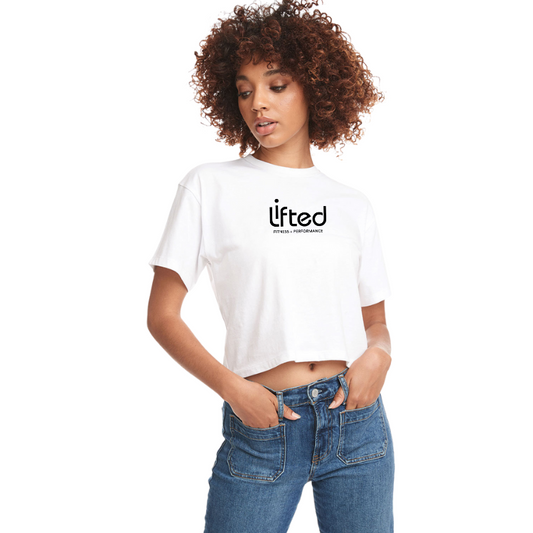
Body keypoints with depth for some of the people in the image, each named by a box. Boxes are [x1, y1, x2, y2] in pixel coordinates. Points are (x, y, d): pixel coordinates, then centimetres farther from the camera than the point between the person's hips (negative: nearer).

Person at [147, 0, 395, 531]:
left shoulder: (352, 205, 9)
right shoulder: (209, 186, 1)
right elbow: (162, 315, -1)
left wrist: (378, 353, -7)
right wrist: (232, 388, -13)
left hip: (356, 416, 3)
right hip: (261, 425, -2)